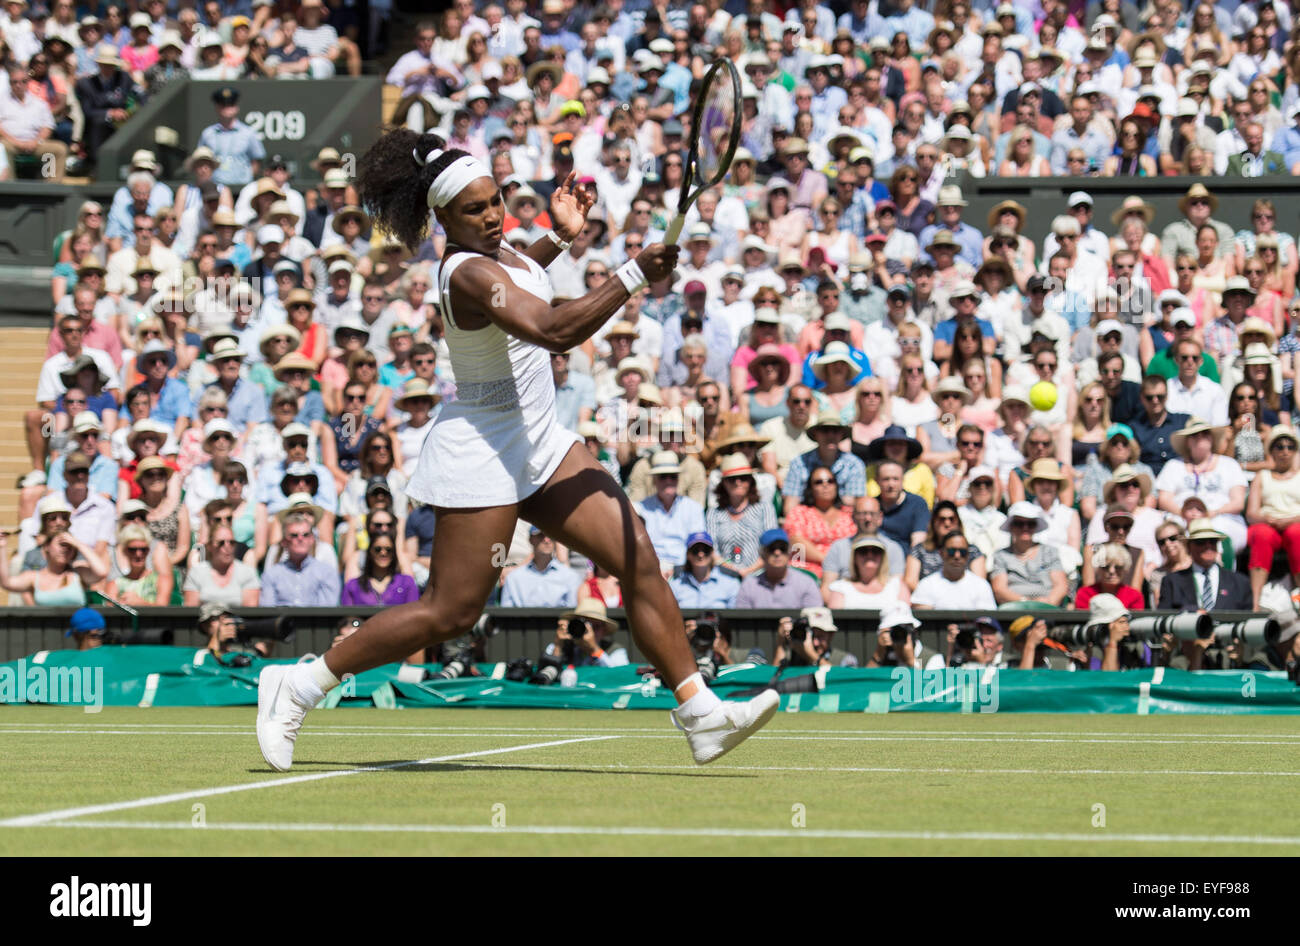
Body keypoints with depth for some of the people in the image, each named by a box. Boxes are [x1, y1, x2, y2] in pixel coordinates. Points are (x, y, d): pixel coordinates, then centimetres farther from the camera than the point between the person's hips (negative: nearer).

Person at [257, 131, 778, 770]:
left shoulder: (495, 251, 8)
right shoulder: (469, 274, -22)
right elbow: (553, 330, -36)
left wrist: (559, 239, 23)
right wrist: (632, 276, -38)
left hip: (536, 445, 9)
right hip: (482, 453, -9)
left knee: (637, 558, -1)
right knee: (451, 611, -7)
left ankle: (700, 716, -2)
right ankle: (298, 686, 5)